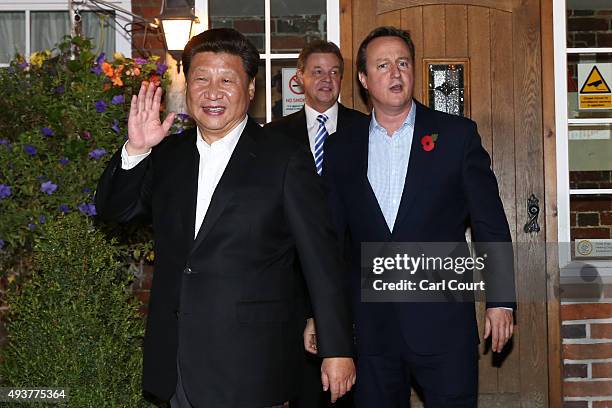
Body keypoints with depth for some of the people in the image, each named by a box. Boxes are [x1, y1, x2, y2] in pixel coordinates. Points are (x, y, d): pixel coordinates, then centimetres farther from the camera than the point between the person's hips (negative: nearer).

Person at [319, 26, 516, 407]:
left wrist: (501, 301, -3)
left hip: (444, 322, -2)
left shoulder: (457, 134, 1)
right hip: (370, 328, 2)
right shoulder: (341, 148, 7)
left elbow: (490, 223, 1)